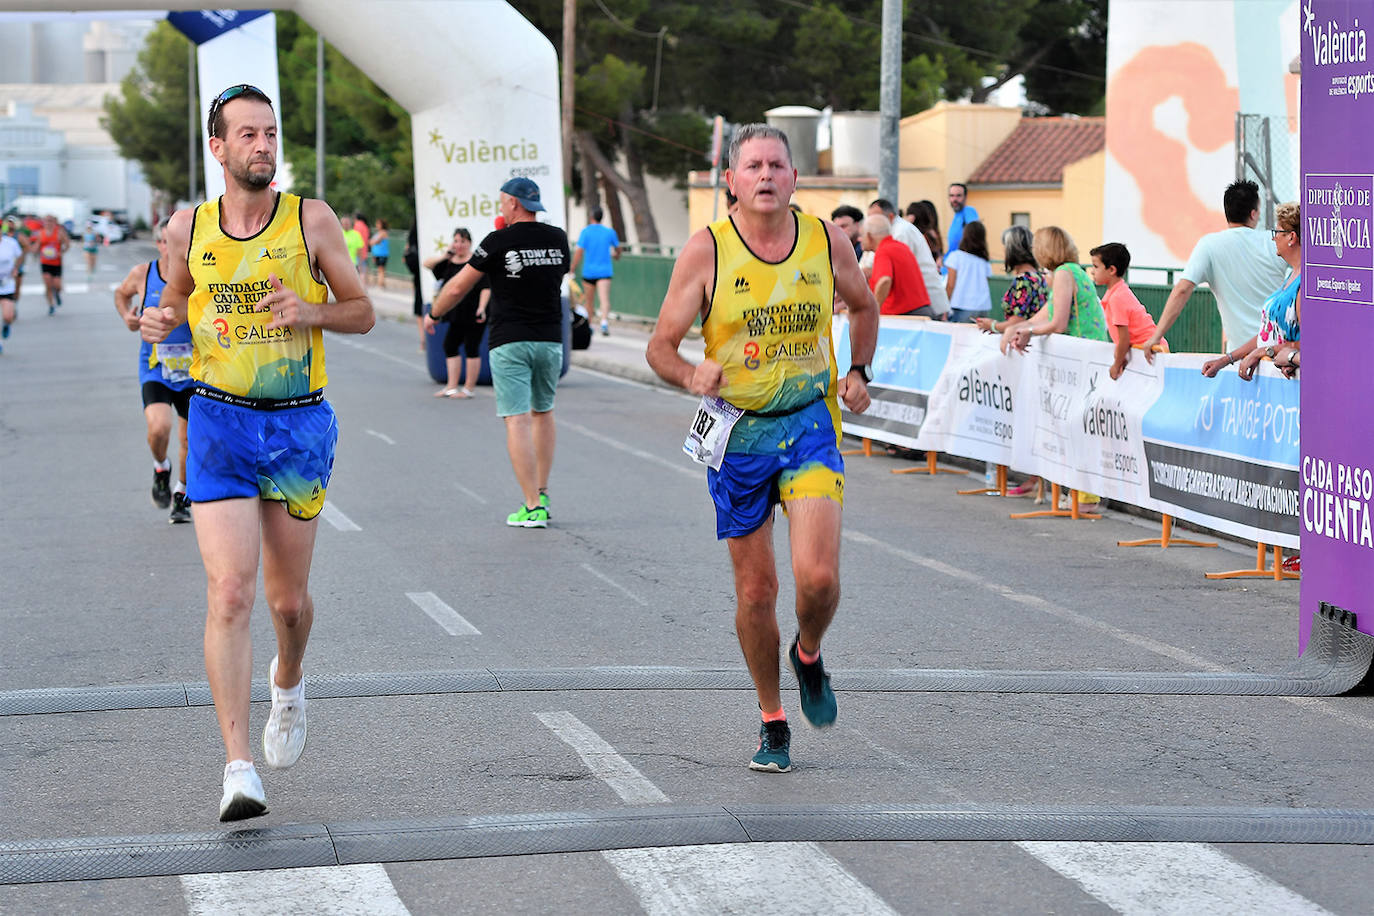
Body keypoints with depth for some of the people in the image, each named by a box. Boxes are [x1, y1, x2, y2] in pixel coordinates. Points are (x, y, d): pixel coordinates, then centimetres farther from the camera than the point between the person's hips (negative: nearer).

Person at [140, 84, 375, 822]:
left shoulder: (311, 221, -3)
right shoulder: (187, 229, 2)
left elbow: (363, 312, 3)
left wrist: (310, 311, -18)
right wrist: (162, 321, -4)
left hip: (299, 426, 0)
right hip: (219, 423, 0)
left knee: (288, 600, 10)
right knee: (229, 594, -14)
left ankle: (288, 683, 46)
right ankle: (238, 768, -13)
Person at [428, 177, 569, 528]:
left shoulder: (499, 242, -8)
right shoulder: (557, 239, 4)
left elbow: (457, 288, -4)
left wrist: (434, 314, 15)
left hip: (509, 341, -5)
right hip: (550, 338, 5)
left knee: (517, 420, -6)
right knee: (543, 412, 21)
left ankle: (532, 507, -12)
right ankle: (541, 493, 24)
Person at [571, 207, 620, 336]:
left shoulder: (585, 232, -4)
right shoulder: (610, 232, 4)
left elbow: (579, 252, -11)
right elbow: (617, 248, 19)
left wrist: (573, 269, -3)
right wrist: (616, 256, 42)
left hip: (588, 271, 0)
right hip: (605, 271, 0)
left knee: (589, 300, 14)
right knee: (604, 298, -13)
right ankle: (604, 321, -36)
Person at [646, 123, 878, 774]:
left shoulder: (827, 241, 0)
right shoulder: (706, 250, -7)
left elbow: (863, 307, 21)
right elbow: (660, 347, -4)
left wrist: (857, 371, 8)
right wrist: (693, 375, -25)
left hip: (810, 425, 1)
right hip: (737, 432, 0)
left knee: (818, 577, -16)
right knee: (756, 590, 4)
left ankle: (809, 655, 18)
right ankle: (772, 725, 23)